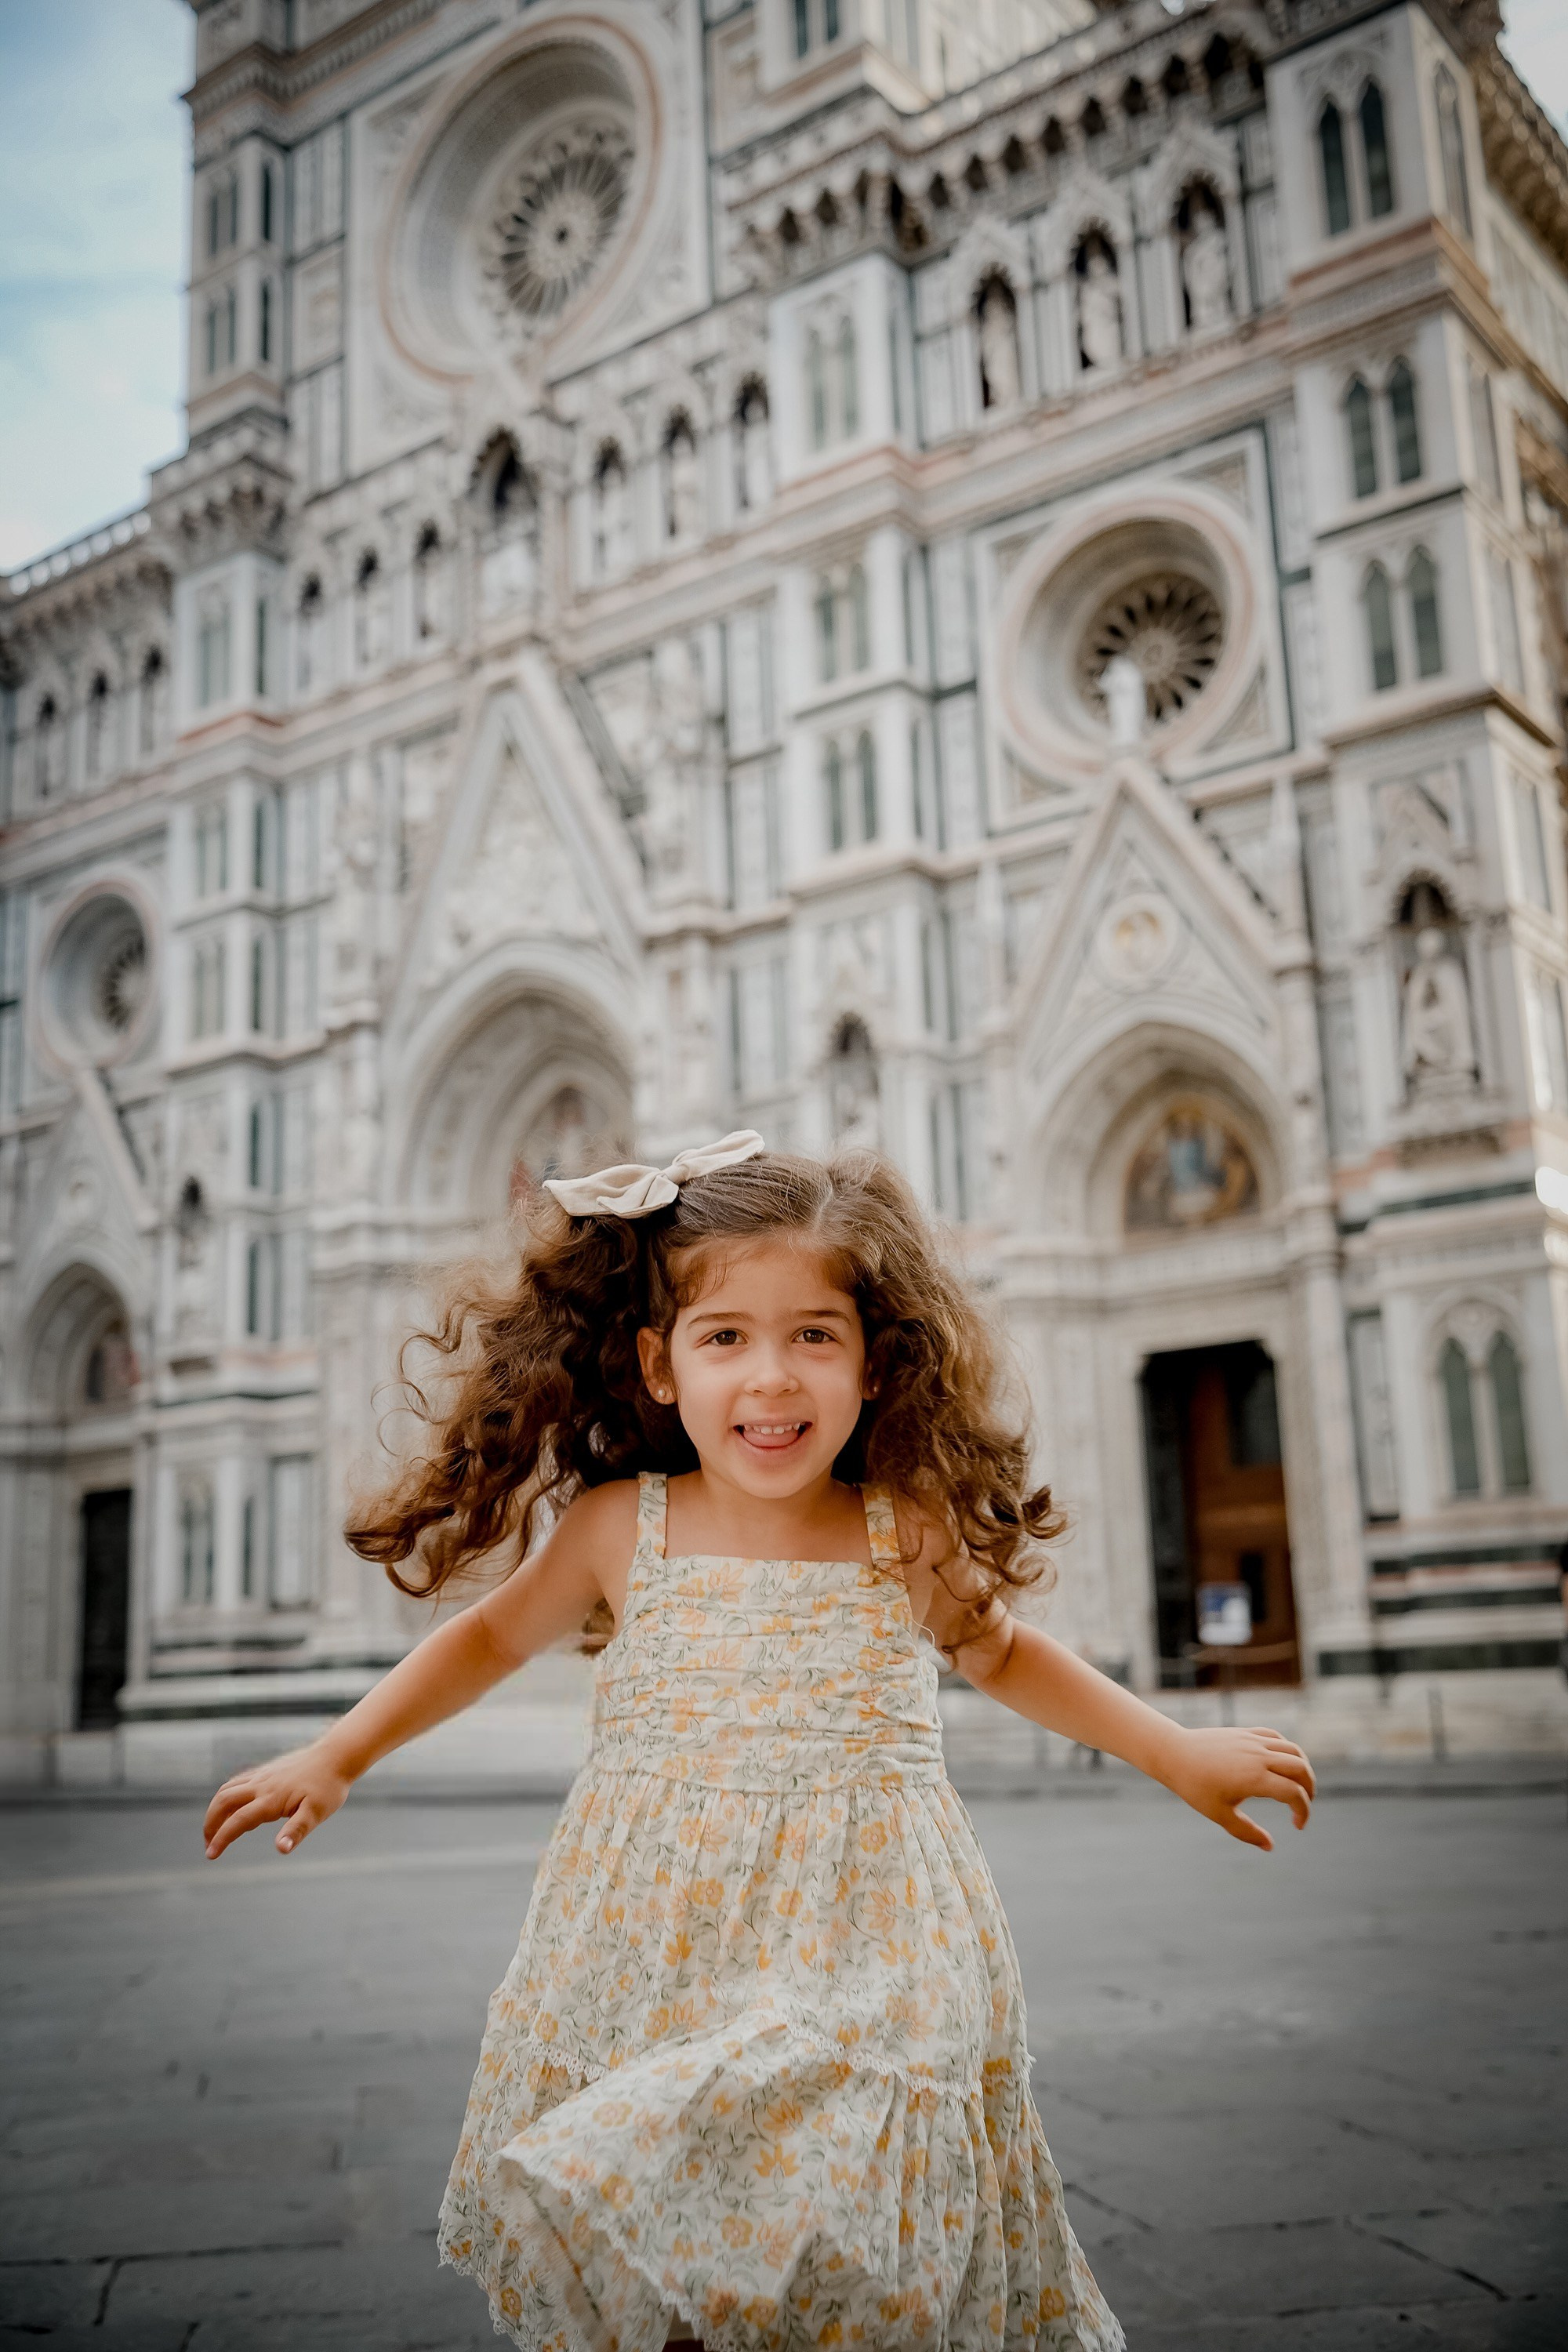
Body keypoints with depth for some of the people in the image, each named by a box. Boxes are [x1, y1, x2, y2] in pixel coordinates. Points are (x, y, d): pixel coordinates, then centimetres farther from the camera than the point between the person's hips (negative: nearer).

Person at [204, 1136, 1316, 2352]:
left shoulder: (911, 1536, -1)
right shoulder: (617, 1529, -2)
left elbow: (1002, 1653, 18)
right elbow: (494, 1634, 15)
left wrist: (1183, 1755, 17)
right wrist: (332, 1759, 13)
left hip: (864, 1946, 0)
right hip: (650, 1953, 1)